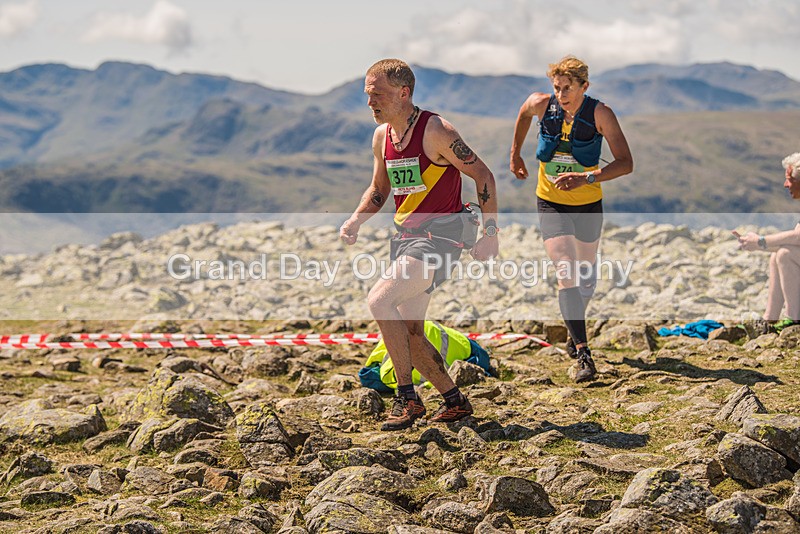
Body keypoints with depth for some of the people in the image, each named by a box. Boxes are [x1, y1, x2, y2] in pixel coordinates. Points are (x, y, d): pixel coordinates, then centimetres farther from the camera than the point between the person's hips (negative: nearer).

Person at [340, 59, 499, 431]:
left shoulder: (435, 131, -14)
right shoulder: (382, 136, 9)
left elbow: (483, 175, -10)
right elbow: (379, 189, 22)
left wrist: (490, 232, -14)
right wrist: (354, 222, 5)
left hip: (439, 234, -9)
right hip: (406, 234, 9)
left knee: (379, 299, -24)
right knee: (408, 333, 8)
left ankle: (407, 397, -16)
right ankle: (455, 401, 24)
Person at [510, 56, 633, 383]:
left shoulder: (600, 114, -20)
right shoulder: (542, 104, -15)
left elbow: (625, 163, -26)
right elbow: (523, 114, 12)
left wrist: (586, 178, -38)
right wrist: (515, 153, 19)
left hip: (588, 203, 0)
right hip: (551, 203, 0)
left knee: (586, 275, 15)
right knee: (566, 272, -17)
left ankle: (575, 331, 44)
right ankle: (582, 353, -22)